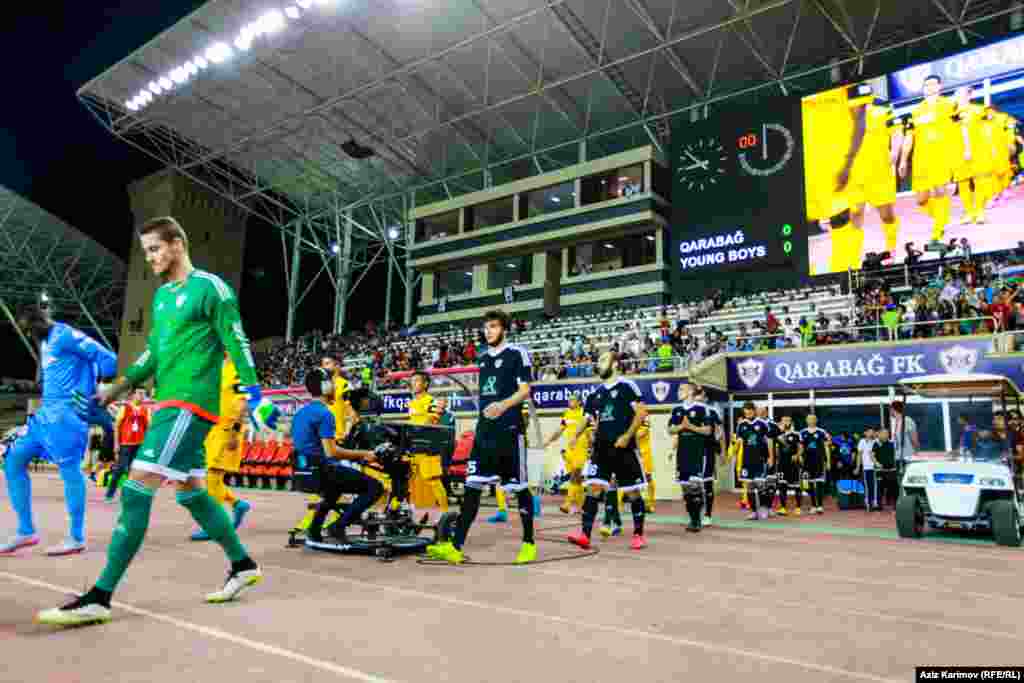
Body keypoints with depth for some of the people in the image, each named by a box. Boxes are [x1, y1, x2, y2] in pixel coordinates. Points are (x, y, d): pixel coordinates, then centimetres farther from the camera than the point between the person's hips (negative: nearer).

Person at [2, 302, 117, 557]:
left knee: (69, 469, -9)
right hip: (47, 412, 10)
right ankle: (26, 532, 13)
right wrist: (44, 406, 19)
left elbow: (106, 358, -15)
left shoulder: (65, 335, -7)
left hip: (67, 411, -10)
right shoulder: (46, 342, 23)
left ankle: (76, 538, -2)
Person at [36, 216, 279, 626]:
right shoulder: (161, 296, 18)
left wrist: (254, 394, -15)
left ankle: (99, 598, -7)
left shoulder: (209, 287, -7)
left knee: (136, 491, -13)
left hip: (190, 403, -10)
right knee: (190, 492, 14)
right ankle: (243, 565, 26)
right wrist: (118, 388, 17)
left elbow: (236, 343, -11)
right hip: (170, 404, 10)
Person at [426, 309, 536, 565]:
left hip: (509, 429, -6)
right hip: (484, 430, 6)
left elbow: (525, 390, -10)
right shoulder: (483, 357, 18)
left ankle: (529, 543, 17)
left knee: (519, 487, 3)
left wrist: (504, 405, -26)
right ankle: (456, 547, -1)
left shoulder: (517, 353, -3)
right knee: (472, 485, 0)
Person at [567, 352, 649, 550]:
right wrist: (575, 436, 8)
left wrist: (627, 436, -16)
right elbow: (590, 419, 20)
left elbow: (641, 412, -10)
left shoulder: (627, 386, -4)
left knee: (632, 491, 4)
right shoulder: (596, 393, 14)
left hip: (623, 447, -5)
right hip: (601, 448, 5)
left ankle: (639, 534, 18)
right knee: (594, 487, -6)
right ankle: (585, 533, -9)